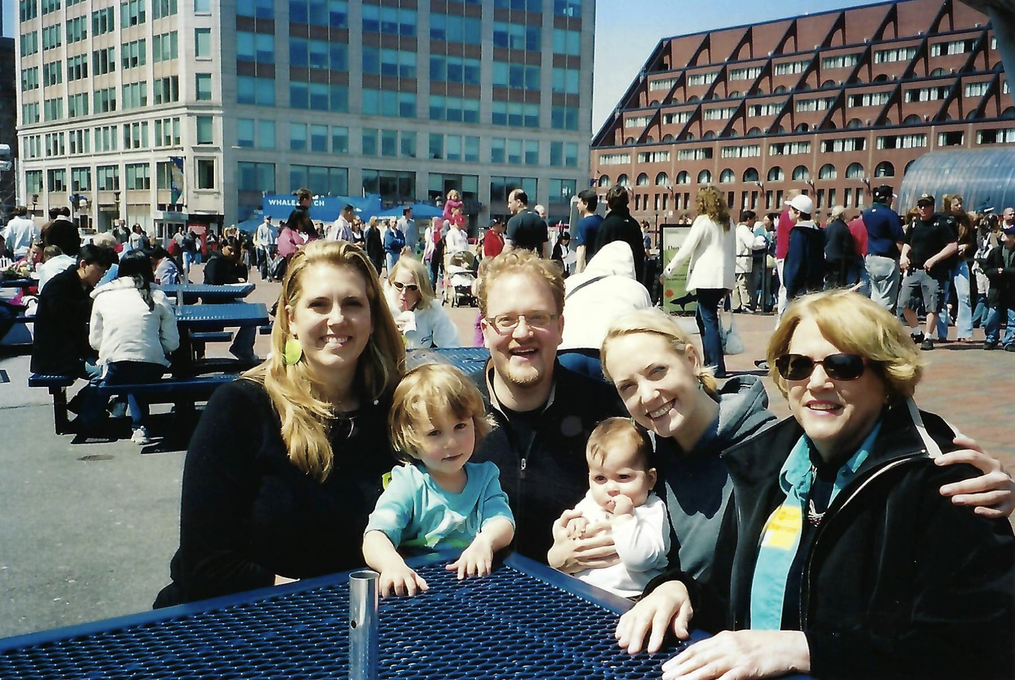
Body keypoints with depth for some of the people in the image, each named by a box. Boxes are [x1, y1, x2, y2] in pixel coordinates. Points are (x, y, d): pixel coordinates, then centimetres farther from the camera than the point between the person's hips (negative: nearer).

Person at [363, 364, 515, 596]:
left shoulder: (484, 475, 10)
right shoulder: (408, 484, -4)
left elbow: (503, 522, -3)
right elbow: (375, 537, -17)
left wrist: (485, 540, -26)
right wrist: (392, 564, -39)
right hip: (419, 591, -4)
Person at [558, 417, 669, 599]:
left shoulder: (652, 511, -4)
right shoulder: (591, 502, 13)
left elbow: (639, 559, -16)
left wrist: (624, 519, -17)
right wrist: (576, 524, 1)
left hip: (628, 596, -5)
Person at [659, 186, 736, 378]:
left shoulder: (703, 221, -7)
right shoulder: (728, 223, 12)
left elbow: (686, 249, -9)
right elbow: (733, 252, 14)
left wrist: (667, 271, -2)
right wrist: (729, 282, 20)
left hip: (707, 277, -7)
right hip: (723, 277, 7)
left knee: (709, 321, -5)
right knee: (702, 317, 18)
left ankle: (717, 367, -8)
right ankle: (709, 361, 18)